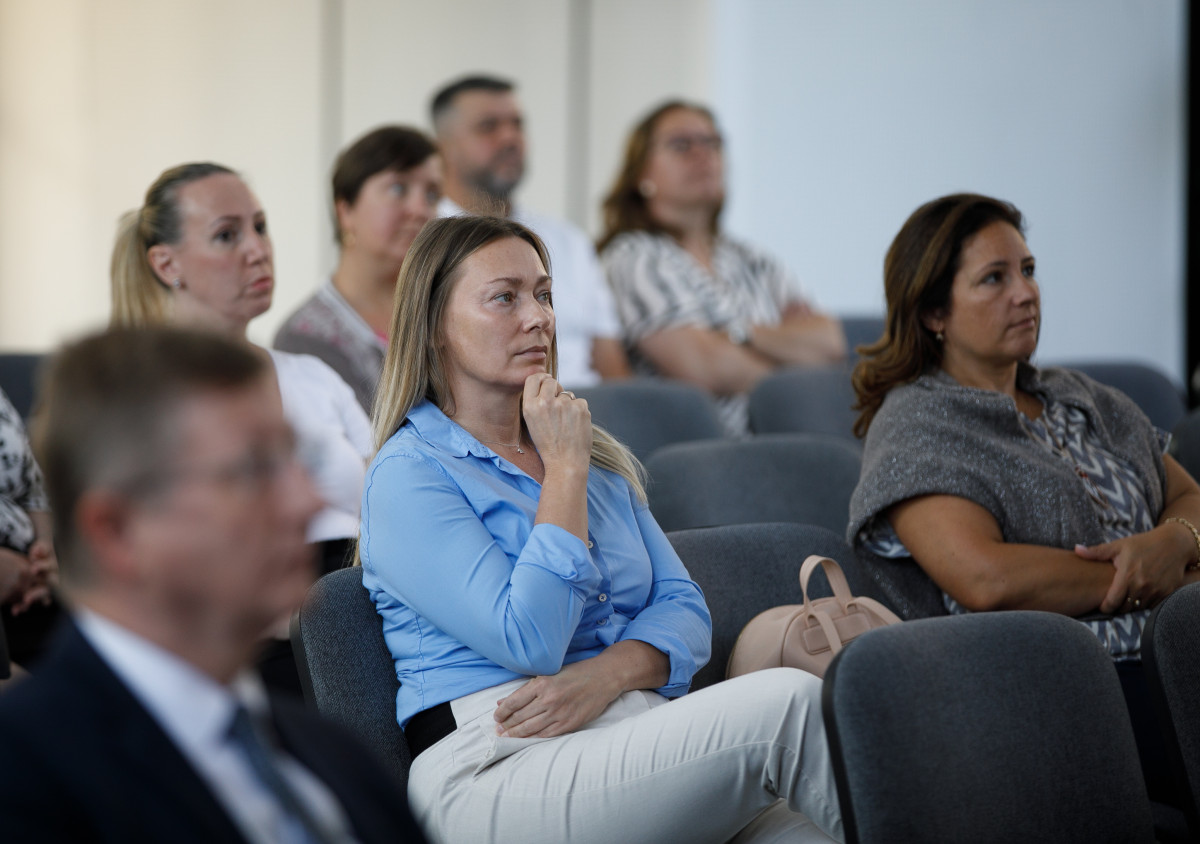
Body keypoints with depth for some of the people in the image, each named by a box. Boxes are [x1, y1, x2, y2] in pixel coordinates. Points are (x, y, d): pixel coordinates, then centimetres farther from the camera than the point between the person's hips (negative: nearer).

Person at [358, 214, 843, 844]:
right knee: (788, 701, -25)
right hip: (498, 767, -6)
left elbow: (684, 609, 14)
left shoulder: (600, 460, 24)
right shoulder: (407, 476, 0)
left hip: (636, 732, 6)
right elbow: (529, 642, -12)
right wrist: (565, 468, -4)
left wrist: (605, 675, -8)